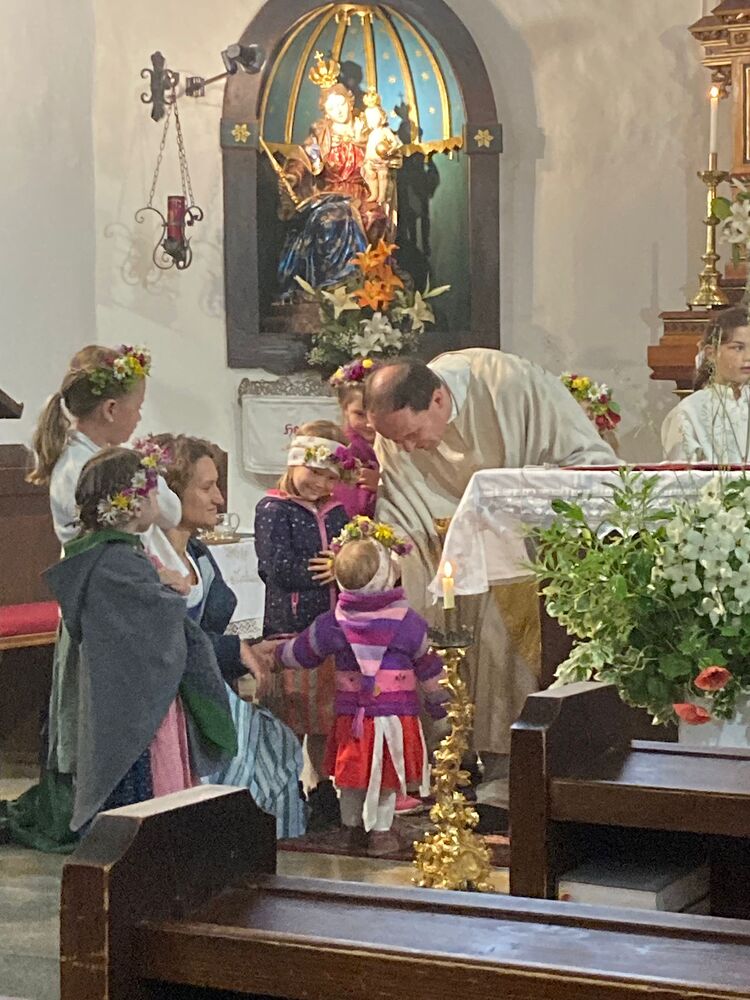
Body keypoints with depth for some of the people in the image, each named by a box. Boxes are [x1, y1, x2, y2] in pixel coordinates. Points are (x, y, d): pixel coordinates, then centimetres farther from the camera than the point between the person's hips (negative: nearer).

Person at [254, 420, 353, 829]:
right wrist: (333, 570, -10)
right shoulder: (272, 510, -4)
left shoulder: (335, 512, 16)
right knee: (291, 722, -1)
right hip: (290, 629, -6)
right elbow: (281, 570, -15)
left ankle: (325, 793, 23)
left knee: (328, 719, 12)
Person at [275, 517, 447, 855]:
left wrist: (277, 653, 29)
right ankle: (381, 832, 12)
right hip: (396, 712, -2)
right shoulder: (409, 623, -7)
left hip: (351, 713, 2)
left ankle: (352, 827, 28)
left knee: (351, 777, 15)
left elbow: (300, 652, 8)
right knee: (386, 776, 8)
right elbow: (427, 666, 3)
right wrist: (436, 700, 19)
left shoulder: (333, 624, -5)